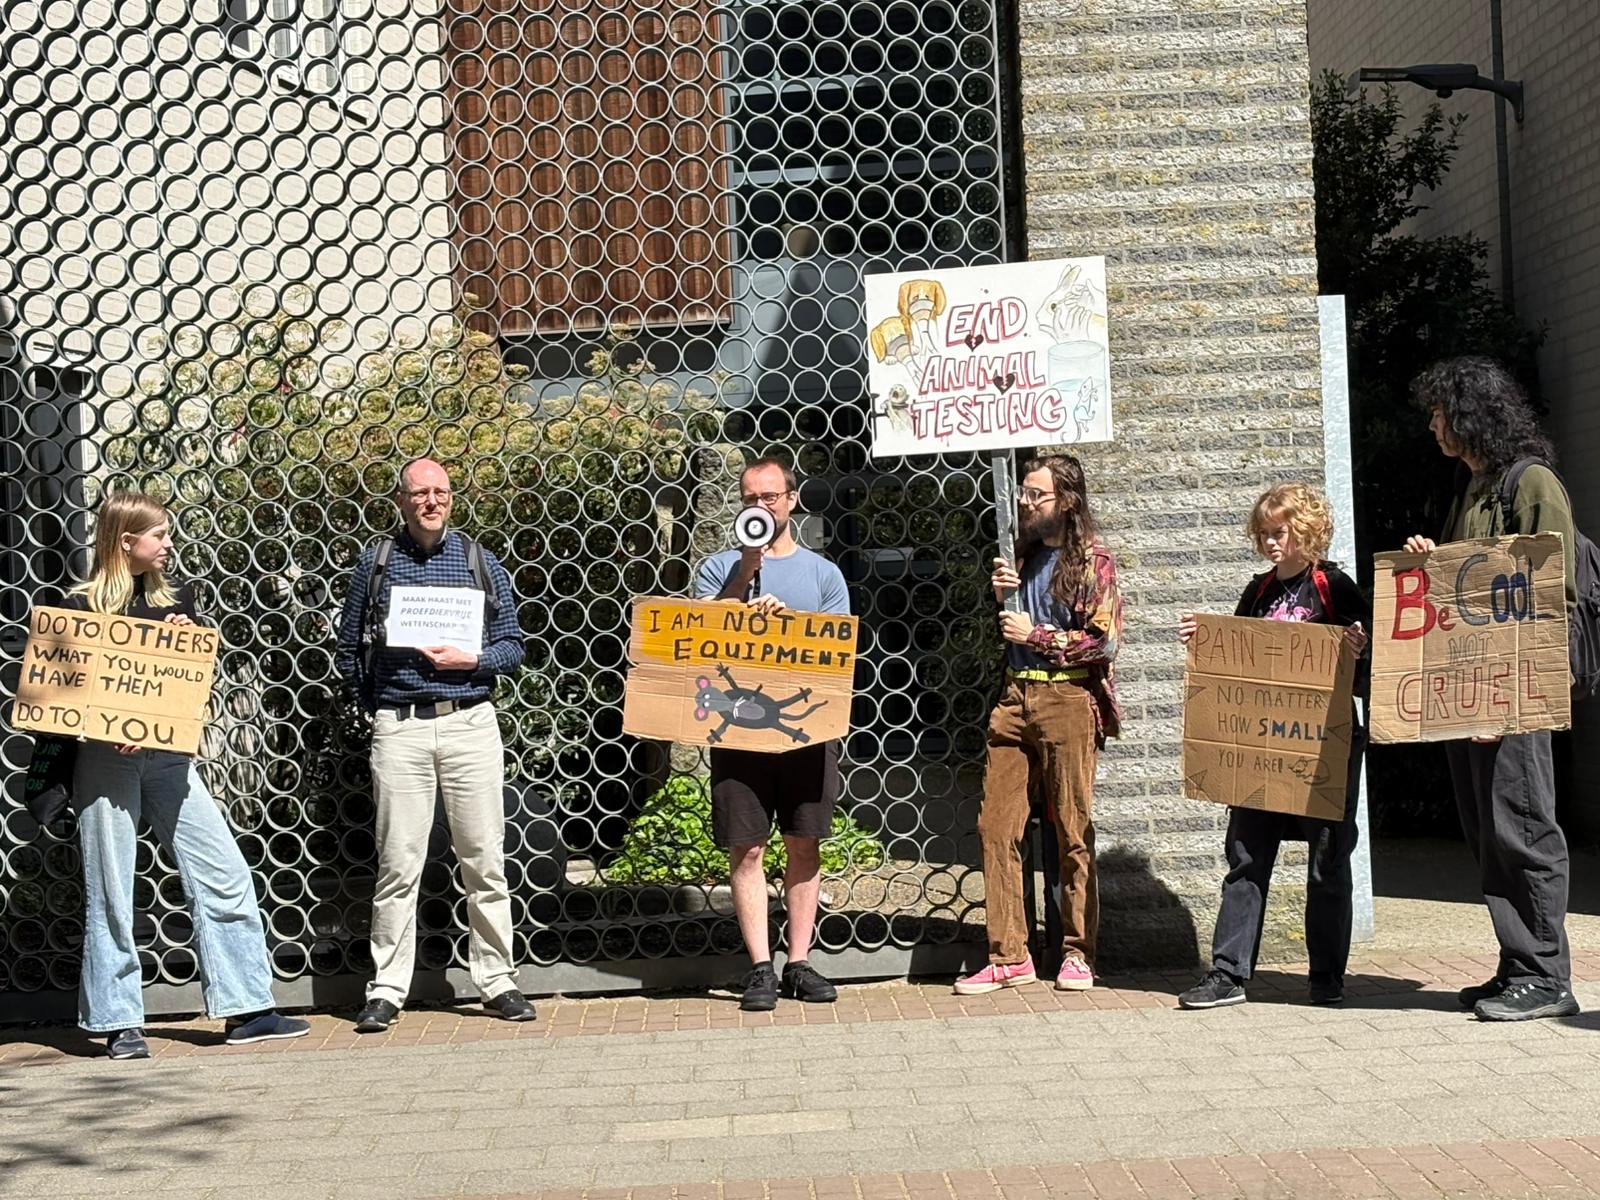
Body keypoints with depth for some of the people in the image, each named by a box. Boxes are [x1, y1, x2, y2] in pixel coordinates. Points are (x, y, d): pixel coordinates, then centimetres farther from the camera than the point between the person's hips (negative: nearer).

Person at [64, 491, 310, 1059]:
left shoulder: (176, 598, 12)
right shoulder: (83, 606, 0)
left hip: (168, 753, 4)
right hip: (104, 760, -4)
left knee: (225, 875, -2)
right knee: (110, 891, 1)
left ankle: (246, 1009, 4)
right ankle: (120, 1022, 11)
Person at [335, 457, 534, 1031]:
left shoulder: (479, 561, 10)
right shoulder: (376, 561, 8)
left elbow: (513, 645, 9)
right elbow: (349, 650, 13)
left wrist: (470, 660, -8)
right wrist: (378, 707, 8)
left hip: (470, 722, 1)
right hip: (399, 729, -1)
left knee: (485, 859, 3)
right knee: (398, 863, 0)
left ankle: (497, 980, 12)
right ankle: (387, 989, 8)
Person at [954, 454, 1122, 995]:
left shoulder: (1092, 561, -3)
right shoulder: (1025, 556, 17)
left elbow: (1104, 642, -11)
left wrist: (1035, 635, -8)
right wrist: (1001, 596, 5)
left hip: (1068, 701, -6)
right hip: (1015, 699, 6)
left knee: (1073, 832, 1)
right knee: (995, 827, 0)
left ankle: (1077, 953, 12)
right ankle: (1008, 956, 5)